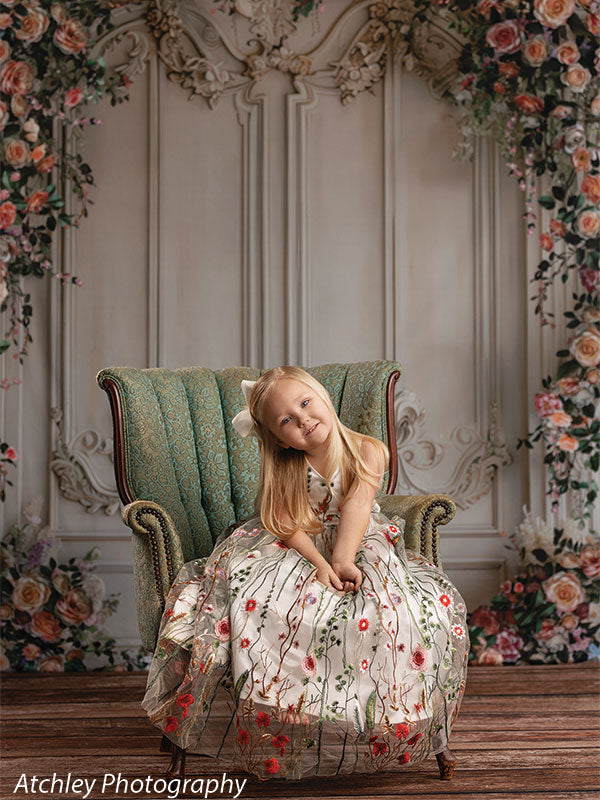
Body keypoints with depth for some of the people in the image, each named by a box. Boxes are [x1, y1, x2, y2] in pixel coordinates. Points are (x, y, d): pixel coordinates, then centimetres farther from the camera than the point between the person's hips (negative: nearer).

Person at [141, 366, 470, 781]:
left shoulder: (369, 451, -5)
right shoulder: (285, 469, -1)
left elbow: (357, 505, -20)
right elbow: (288, 524, -13)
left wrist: (342, 559, -36)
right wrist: (320, 563, -31)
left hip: (361, 546, -1)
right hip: (300, 550, 1)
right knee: (258, 602, -29)